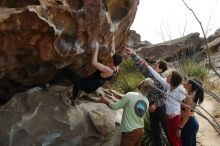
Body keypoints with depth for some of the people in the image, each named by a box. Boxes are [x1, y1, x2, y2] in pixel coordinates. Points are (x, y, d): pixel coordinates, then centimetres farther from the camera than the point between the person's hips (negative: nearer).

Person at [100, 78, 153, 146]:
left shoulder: (130, 95, -15)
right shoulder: (147, 102, 6)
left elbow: (115, 106, -9)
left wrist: (106, 101, 9)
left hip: (130, 131, -7)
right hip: (141, 130, 7)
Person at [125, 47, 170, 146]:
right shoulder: (149, 74, 1)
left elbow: (164, 97, -18)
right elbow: (141, 64, 4)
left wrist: (156, 105, -25)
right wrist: (133, 54, -1)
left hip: (160, 107, -7)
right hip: (151, 106, 7)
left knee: (166, 129, 2)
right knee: (154, 130, 16)